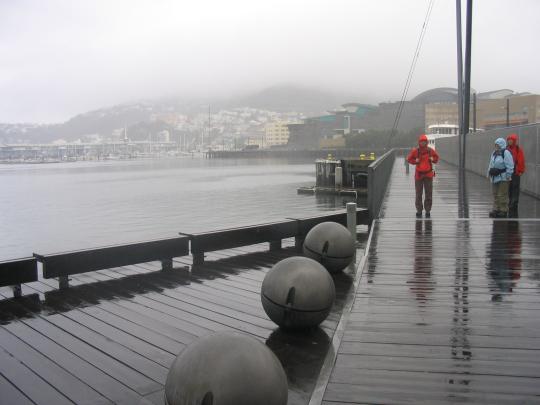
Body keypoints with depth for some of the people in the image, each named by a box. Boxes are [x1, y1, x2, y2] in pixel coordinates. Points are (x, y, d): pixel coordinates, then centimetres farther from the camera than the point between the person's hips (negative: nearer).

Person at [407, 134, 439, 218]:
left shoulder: (430, 150, -2)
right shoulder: (415, 151, -6)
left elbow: (436, 157, 15)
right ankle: (419, 211, 14)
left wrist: (433, 159, -7)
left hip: (428, 174, 1)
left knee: (429, 194, 1)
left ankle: (428, 211, 10)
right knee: (418, 194, 3)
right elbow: (409, 159, 4)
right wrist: (415, 161, -13)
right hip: (419, 174, -1)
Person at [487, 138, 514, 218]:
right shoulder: (494, 153, 15)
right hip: (494, 177, 8)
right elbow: (491, 164, 24)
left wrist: (508, 176, -17)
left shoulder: (506, 153, -11)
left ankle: (503, 211, 3)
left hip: (503, 178, -8)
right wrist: (489, 172, 20)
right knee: (495, 194, 11)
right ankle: (496, 209, 19)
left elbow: (510, 166, -15)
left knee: (502, 195, -4)